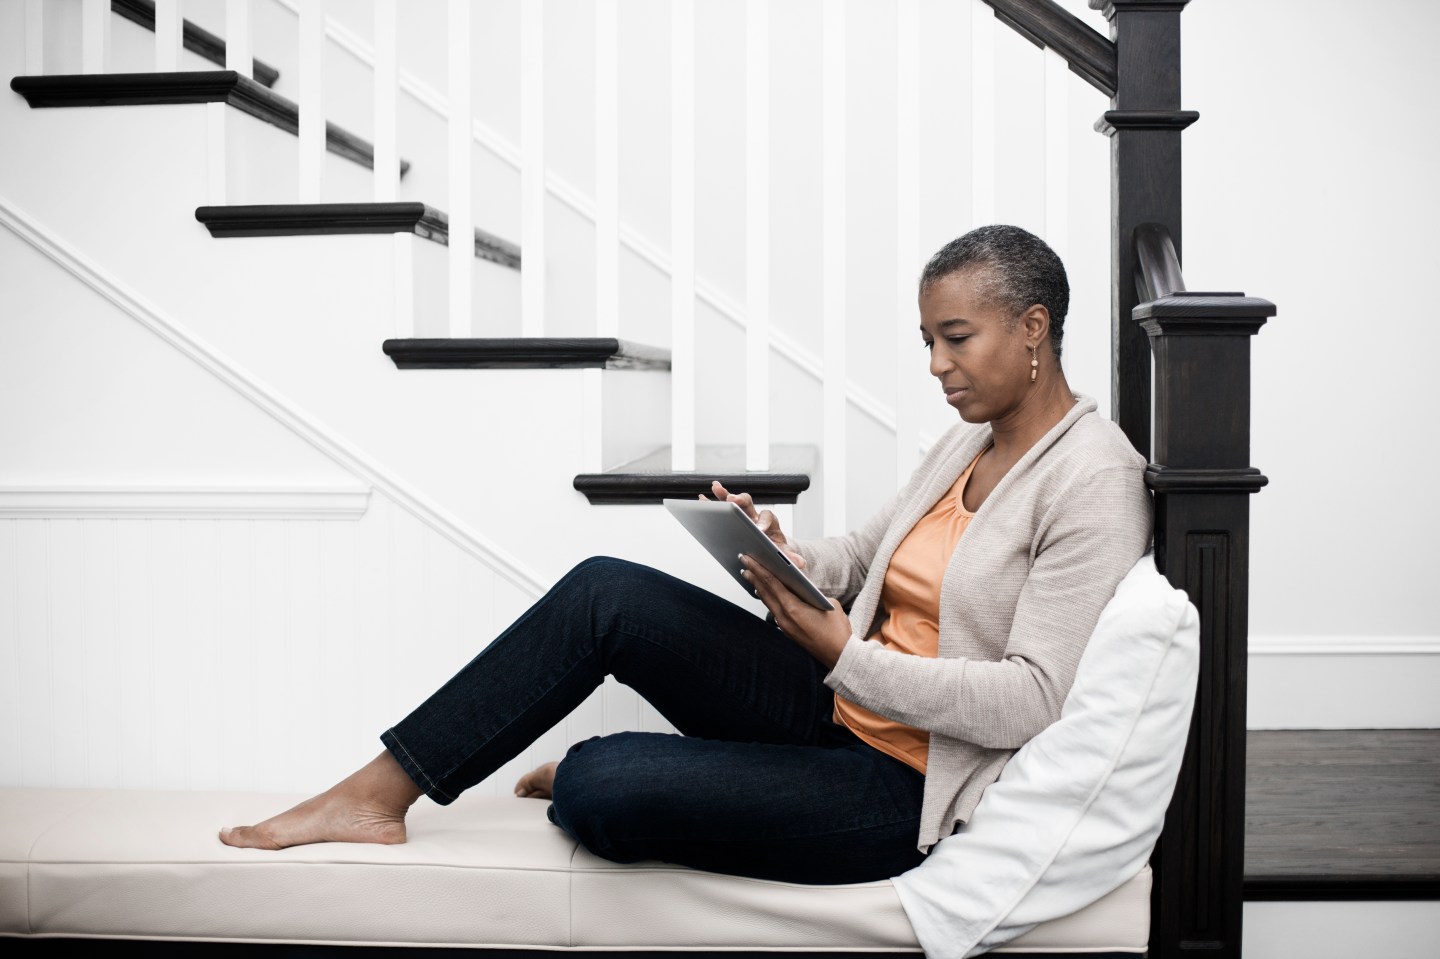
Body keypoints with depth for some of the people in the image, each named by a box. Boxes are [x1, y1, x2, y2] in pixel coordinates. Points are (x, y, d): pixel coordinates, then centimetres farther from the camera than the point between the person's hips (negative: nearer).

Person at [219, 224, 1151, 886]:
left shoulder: (1095, 482, -15)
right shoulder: (969, 440, 12)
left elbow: (1031, 702, -22)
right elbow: (863, 559, 17)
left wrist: (840, 650, -25)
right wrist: (784, 556, -5)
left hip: (911, 793, -8)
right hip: (840, 707, 8)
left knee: (595, 793, -23)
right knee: (605, 592, -10)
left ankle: (595, 772, 15)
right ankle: (378, 792, -4)